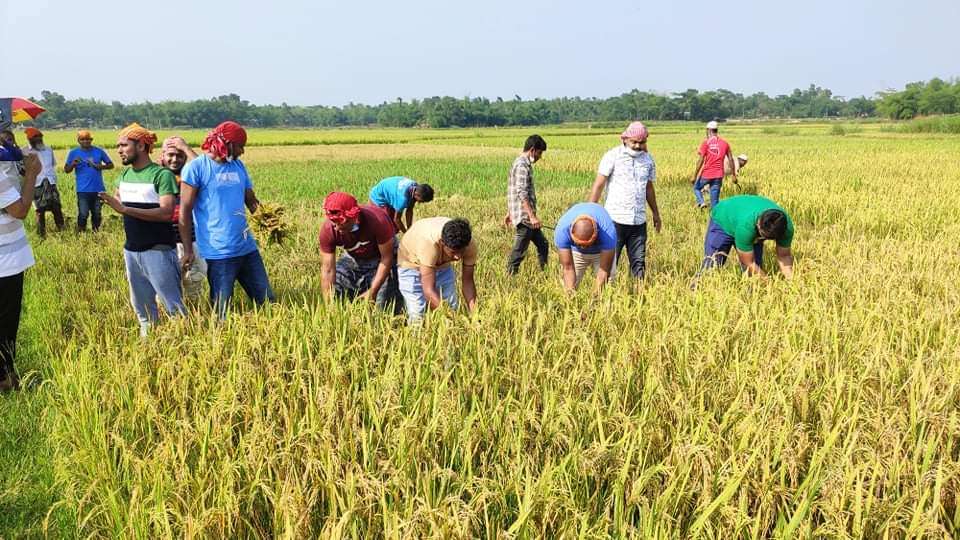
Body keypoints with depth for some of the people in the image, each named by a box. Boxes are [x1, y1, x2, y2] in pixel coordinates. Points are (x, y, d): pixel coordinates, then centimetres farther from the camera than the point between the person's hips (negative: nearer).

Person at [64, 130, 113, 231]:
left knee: (97, 214, 9)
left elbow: (111, 165, 10)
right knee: (83, 214, -8)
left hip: (98, 189, 2)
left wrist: (100, 166, -10)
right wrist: (73, 164, -16)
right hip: (83, 190, -2)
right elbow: (66, 170, 5)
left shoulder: (99, 151, 5)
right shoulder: (74, 153, 4)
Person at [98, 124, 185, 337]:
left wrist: (124, 209, -27)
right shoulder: (125, 174, 10)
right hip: (131, 250, 7)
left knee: (173, 306, -3)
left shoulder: (162, 175, -13)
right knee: (142, 307, 18)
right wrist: (111, 202, -2)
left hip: (158, 251, -7)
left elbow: (166, 212, -24)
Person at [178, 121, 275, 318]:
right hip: (218, 253, -6)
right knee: (221, 311, 4)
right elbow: (185, 211, -8)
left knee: (267, 302, 11)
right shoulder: (196, 167, -7)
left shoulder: (238, 165, 12)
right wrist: (188, 250, -11)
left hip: (247, 248, 6)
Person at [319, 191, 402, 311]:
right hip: (353, 259, 4)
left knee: (385, 305, -12)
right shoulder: (327, 230, -28)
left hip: (381, 258, -3)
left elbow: (387, 258, -27)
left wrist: (372, 292, -28)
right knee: (335, 295, -4)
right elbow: (327, 269, -24)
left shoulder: (376, 220, -38)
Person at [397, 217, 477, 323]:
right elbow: (429, 290, -43)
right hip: (412, 263, -4)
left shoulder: (470, 245, -29)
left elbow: (467, 281, -18)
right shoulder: (428, 243, -43)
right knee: (418, 315, -13)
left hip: (442, 264, 4)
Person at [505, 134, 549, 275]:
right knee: (519, 251, -4)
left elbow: (513, 190, 22)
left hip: (527, 217, 10)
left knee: (542, 245, 14)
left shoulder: (521, 163, 17)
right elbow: (522, 193, -23)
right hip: (524, 217, -10)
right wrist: (532, 216, -26)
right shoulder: (522, 165, -15)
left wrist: (509, 213, 25)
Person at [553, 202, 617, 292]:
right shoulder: (562, 228, -38)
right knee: (567, 289, -7)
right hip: (575, 252, 1)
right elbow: (568, 268, -34)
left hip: (601, 251, -1)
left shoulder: (608, 230, -41)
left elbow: (604, 270, -36)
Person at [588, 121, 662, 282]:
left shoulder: (648, 159, 10)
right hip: (615, 220, -4)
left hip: (639, 221, 4)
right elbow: (598, 185, -5)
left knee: (639, 263, 6)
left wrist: (656, 213, 25)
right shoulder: (612, 156, -4)